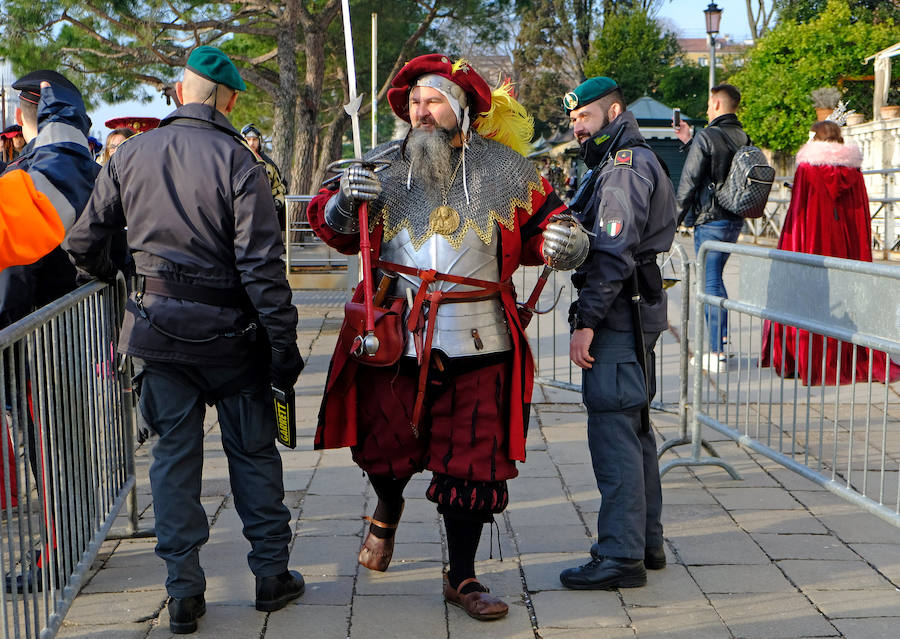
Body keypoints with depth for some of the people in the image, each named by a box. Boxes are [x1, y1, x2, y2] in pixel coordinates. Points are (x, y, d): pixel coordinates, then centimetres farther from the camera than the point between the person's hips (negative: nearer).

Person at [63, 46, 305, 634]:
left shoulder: (132, 155, 2)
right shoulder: (237, 161, -12)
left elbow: (82, 242, 8)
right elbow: (261, 265, -17)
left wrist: (112, 276, 28)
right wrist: (284, 342, -12)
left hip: (158, 328, 3)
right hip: (229, 332, -3)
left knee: (174, 454, 10)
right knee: (253, 452, 11)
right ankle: (272, 575, 20)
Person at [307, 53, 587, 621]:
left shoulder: (507, 172, 4)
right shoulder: (384, 167, 6)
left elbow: (544, 223, 10)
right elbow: (333, 228, 10)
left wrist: (565, 240, -13)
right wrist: (344, 200, -13)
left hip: (476, 343, -1)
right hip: (392, 338, 1)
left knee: (471, 462, 3)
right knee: (385, 445, 14)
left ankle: (463, 578, 20)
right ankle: (389, 510, 51)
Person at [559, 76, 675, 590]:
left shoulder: (625, 166, -12)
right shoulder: (637, 162, 22)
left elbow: (613, 252, -22)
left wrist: (586, 321, -23)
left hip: (617, 316, -11)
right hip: (637, 314, 11)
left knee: (613, 432, -9)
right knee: (634, 428, 16)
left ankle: (621, 557, -5)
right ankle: (647, 541, 25)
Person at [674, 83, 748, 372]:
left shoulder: (707, 137, -14)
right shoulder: (744, 138, 8)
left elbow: (689, 180, -13)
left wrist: (675, 217, -3)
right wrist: (689, 141, 27)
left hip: (710, 220, -7)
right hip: (735, 219, 7)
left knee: (711, 283, -3)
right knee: (714, 278, 20)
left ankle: (718, 353, -1)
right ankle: (721, 341, 24)